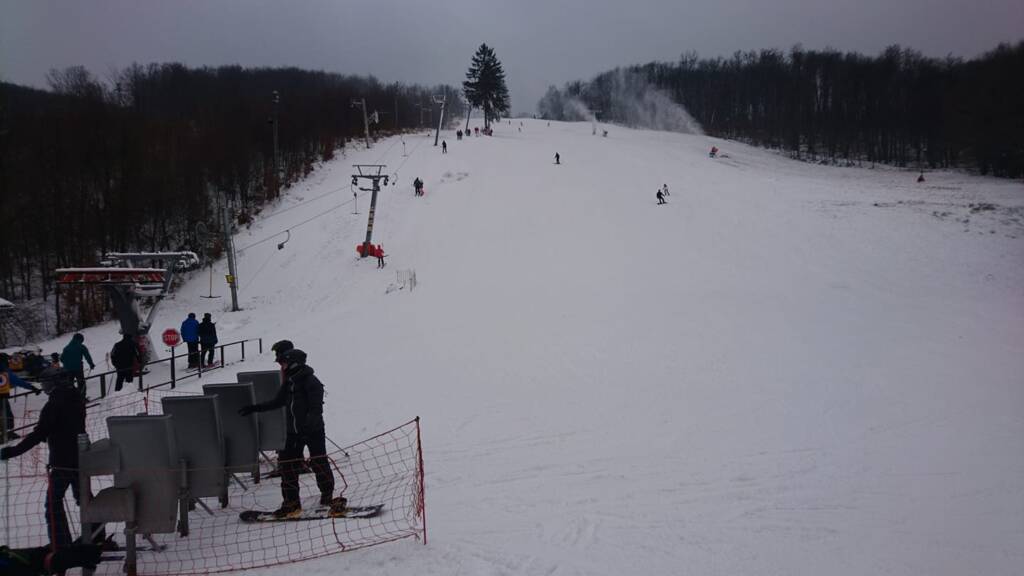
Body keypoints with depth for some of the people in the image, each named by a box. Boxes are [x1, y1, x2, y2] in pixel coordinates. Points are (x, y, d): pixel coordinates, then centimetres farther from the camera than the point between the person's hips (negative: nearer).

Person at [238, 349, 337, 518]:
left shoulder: (312, 382, -15)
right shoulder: (288, 382, 9)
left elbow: (316, 409, -19)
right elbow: (278, 401, 21)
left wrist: (307, 426, -31)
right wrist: (254, 408, 20)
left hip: (313, 431, -7)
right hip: (293, 432, 7)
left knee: (319, 463, -1)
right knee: (287, 464, 4)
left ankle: (327, 496, 18)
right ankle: (291, 502, 12)